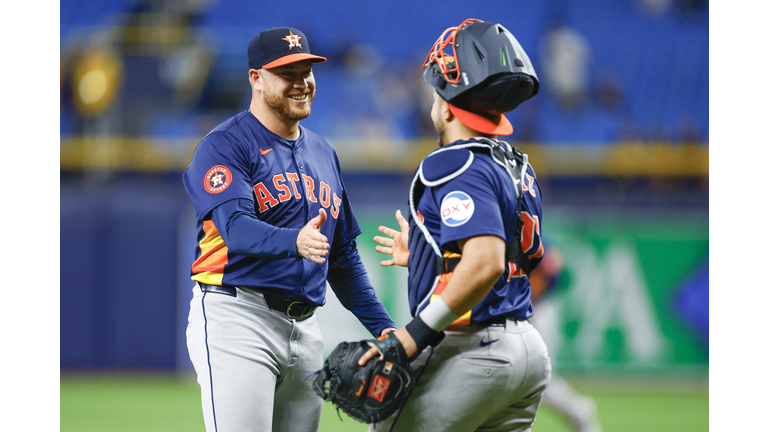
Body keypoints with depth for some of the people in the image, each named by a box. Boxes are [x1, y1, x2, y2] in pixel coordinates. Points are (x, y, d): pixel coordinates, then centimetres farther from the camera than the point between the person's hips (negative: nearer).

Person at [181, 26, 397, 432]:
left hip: (305, 331, 7)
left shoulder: (322, 152, 20)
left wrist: (383, 327, 16)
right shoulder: (224, 146, -4)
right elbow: (235, 228, -22)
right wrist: (295, 242, -40)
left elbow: (343, 256, 25)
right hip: (237, 319, -7)